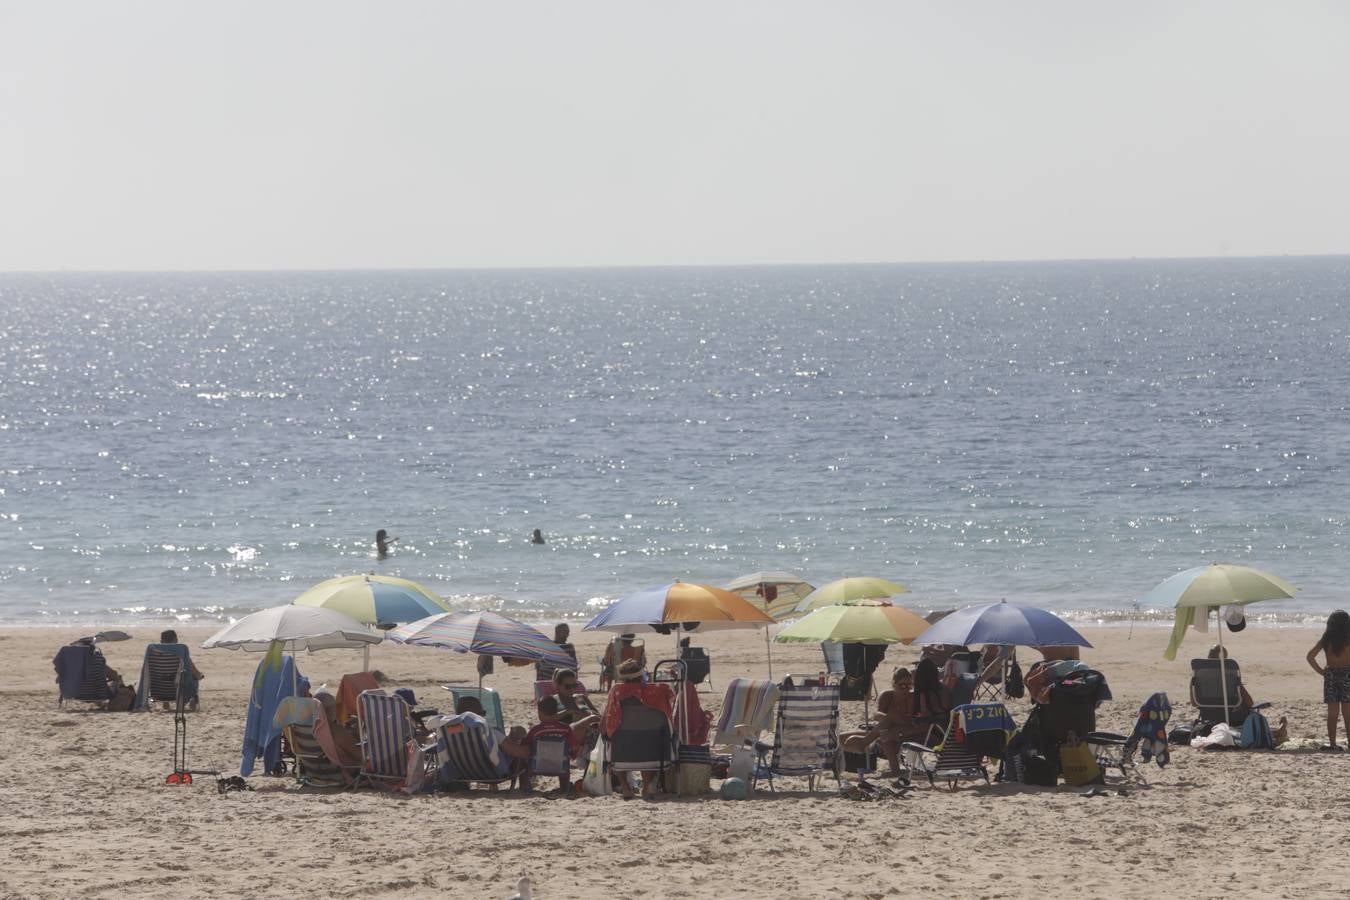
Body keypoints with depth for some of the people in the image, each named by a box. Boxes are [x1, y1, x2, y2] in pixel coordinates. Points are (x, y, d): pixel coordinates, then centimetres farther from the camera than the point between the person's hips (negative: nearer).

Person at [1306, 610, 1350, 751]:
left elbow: (1310, 656, -5)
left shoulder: (1326, 640, 0)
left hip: (1330, 675, 2)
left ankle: (1332, 743, 5)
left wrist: (1320, 671, 1)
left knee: (1332, 712, 6)